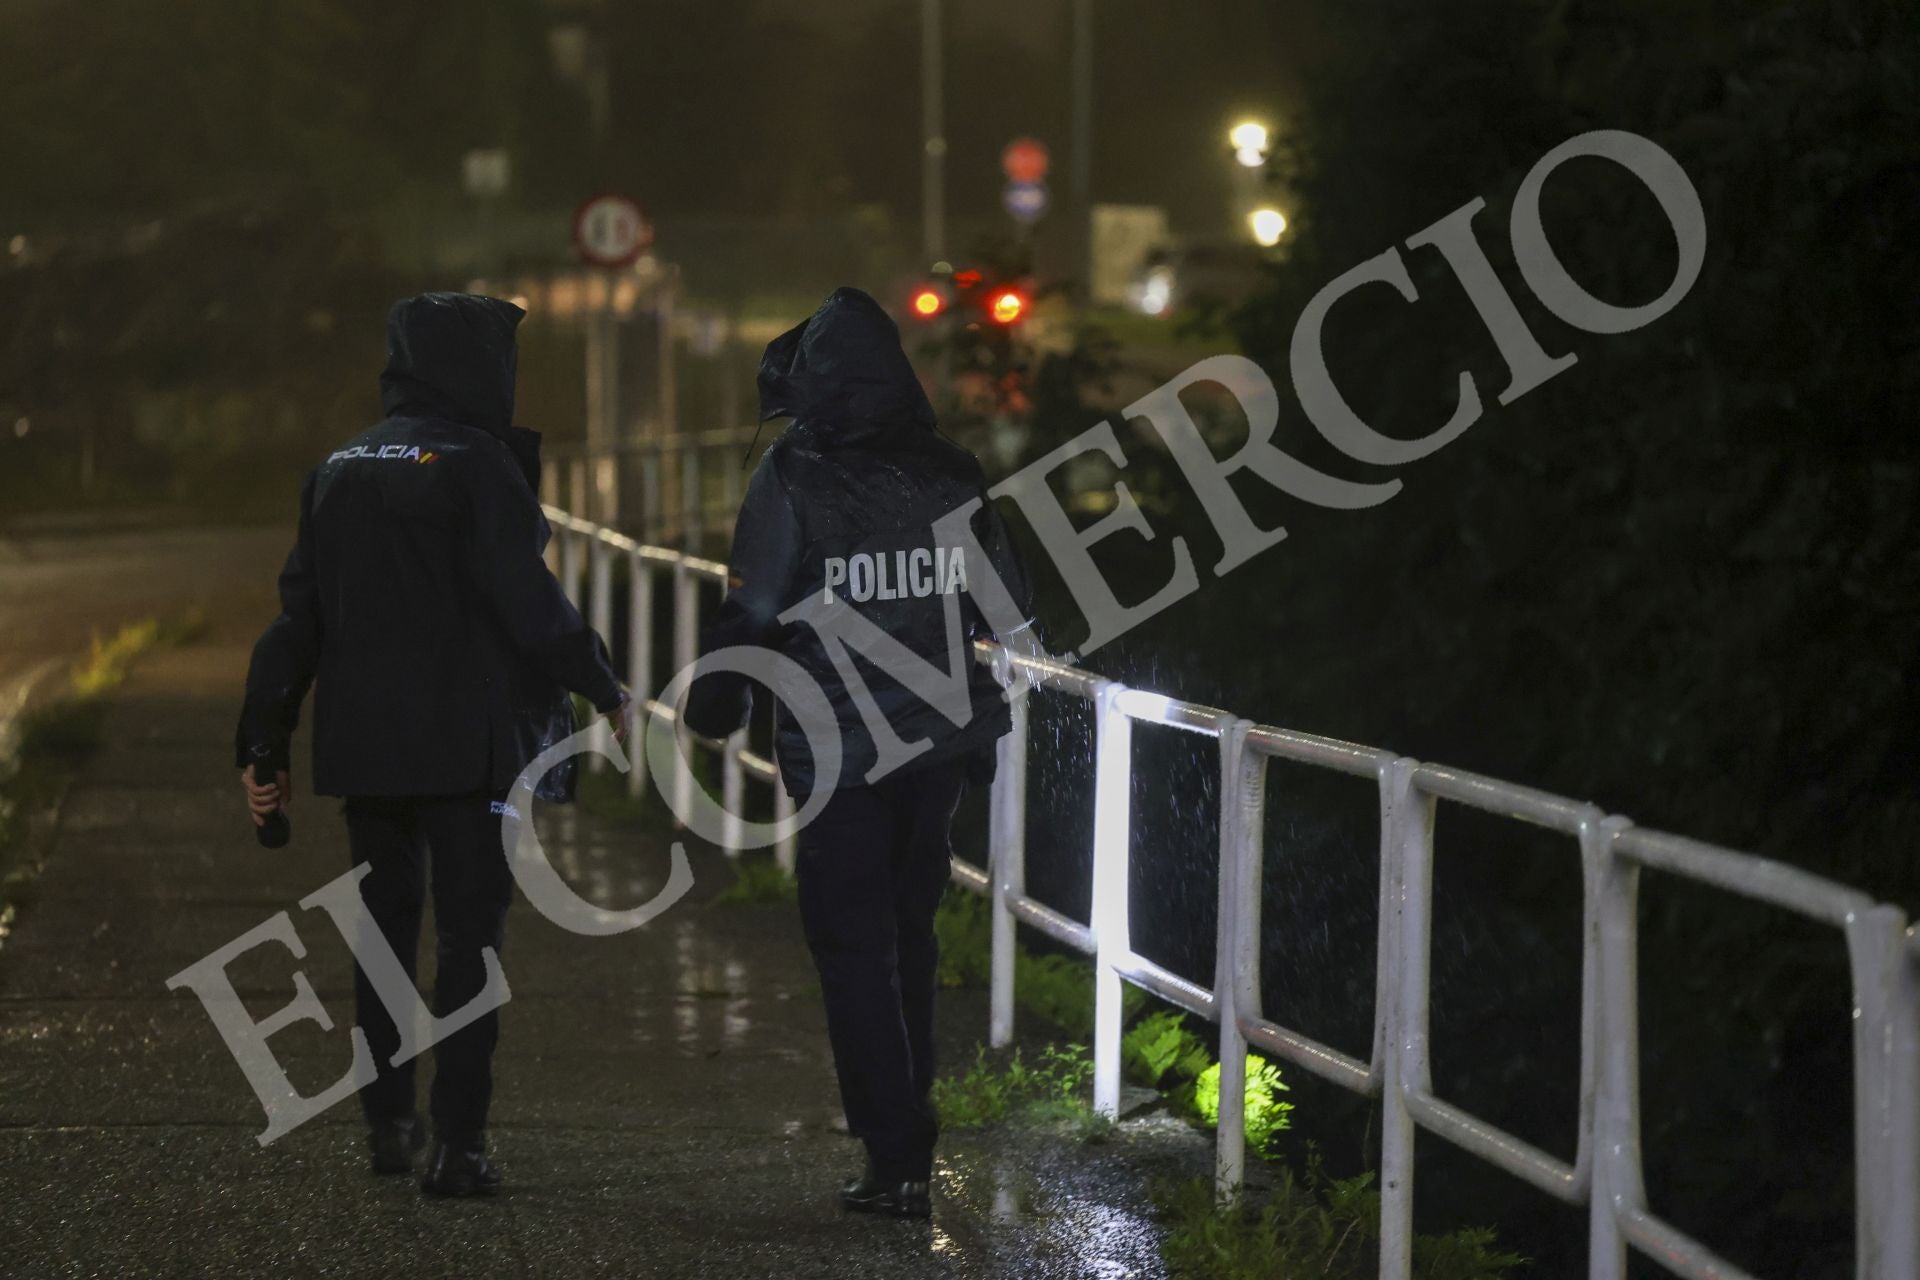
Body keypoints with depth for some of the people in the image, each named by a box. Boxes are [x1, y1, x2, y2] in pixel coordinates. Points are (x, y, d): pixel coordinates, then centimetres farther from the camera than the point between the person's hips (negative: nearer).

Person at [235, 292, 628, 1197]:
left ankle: (387, 1125, 24)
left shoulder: (341, 470, 9)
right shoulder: (478, 463, -11)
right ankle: (457, 1144, -8)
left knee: (383, 928, 18)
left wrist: (264, 747, 11)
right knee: (471, 934, -2)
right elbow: (528, 602, -15)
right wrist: (604, 688, -1)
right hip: (464, 744, -6)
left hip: (361, 741, 6)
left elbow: (297, 616, 9)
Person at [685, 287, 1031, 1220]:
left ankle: (897, 1158, -2)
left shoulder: (792, 476, -12)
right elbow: (1009, 601, 8)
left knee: (853, 947, 3)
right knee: (908, 931, 21)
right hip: (940, 739, 4)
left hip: (837, 748, -4)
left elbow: (752, 610, -13)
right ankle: (906, 1117, 33)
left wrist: (713, 704, 2)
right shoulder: (950, 473, 1)